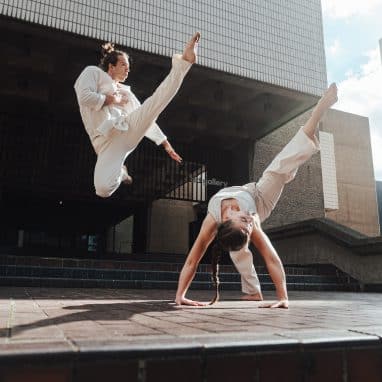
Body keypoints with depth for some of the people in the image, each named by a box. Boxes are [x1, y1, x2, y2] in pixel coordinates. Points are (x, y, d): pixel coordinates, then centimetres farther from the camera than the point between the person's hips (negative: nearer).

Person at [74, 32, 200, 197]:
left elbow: (145, 116, 31)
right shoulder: (93, 72, 17)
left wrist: (165, 143, 28)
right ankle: (120, 172, 5)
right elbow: (84, 97, -5)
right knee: (103, 189, -25)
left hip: (129, 128, 5)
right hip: (107, 141, -4)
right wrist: (111, 100, 7)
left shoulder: (125, 90, 32)